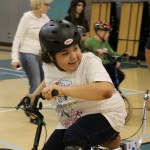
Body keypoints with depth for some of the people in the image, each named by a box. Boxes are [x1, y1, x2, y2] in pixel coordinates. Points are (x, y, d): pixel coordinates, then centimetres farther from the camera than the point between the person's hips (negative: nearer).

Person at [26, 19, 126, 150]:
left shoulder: (89, 62, -26)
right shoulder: (48, 66, -5)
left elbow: (106, 90, -47)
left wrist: (62, 90, -50)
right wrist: (34, 95, 13)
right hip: (71, 122, 7)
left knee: (74, 138, -35)